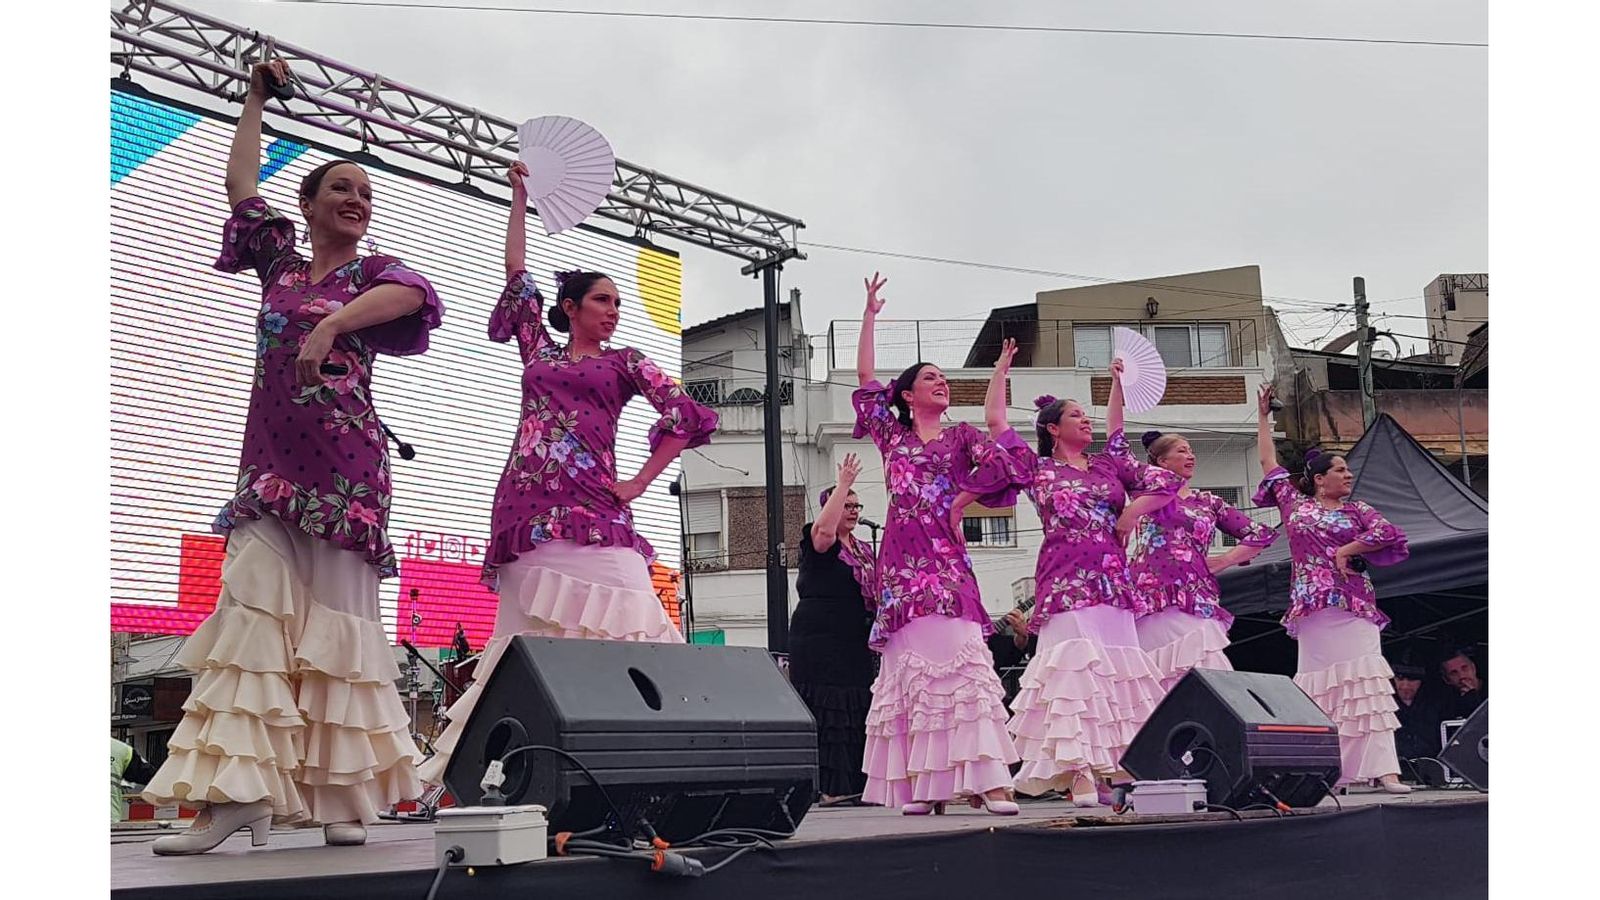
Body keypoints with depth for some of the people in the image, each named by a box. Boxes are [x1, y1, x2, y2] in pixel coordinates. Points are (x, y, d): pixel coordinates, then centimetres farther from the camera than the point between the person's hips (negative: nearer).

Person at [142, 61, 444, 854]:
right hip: (268, 466, 4)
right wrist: (257, 98, 32)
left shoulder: (375, 273, 7)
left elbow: (412, 294, -17)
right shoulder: (279, 259, 19)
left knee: (334, 623, -6)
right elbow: (239, 183, 28)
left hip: (341, 469, -4)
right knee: (253, 618, -7)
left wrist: (333, 322, -31)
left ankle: (347, 796, -4)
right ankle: (236, 791, -14)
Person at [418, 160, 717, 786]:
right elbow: (516, 272, 25)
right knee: (528, 637, -3)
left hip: (592, 511, -2)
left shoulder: (624, 362, 16)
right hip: (529, 510, 2)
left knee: (620, 628, -16)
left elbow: (685, 415, 8)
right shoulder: (539, 351, 22)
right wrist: (520, 196, 29)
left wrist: (639, 482, 2)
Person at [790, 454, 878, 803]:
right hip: (820, 641, -8)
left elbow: (874, 591, 29)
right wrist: (844, 483, -24)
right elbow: (825, 530, -27)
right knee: (828, 712, -10)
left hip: (855, 644, 8)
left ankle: (857, 784, 6)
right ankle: (831, 787, -11)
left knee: (858, 711, 4)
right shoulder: (816, 543, -3)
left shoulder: (864, 549, 20)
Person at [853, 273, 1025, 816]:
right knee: (911, 662, -5)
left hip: (946, 555, -1)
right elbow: (865, 379, 15)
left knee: (961, 658, -13)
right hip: (902, 558, 1)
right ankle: (918, 784, -6)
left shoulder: (961, 435, 15)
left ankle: (984, 780, -18)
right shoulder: (892, 435, 17)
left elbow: (999, 467, -1)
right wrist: (869, 316, 18)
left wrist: (960, 501, -2)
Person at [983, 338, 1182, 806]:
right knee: (1075, 666, -16)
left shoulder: (1108, 464, 18)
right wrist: (1001, 369, 13)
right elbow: (995, 421, 9)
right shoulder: (1037, 468, 9)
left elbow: (1163, 483, 19)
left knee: (1118, 668, -1)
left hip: (1113, 582, 5)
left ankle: (1112, 769, -1)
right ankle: (1078, 773, -21)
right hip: (1066, 583, -5)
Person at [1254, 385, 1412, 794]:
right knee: (1319, 686, 0)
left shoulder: (1356, 510, 12)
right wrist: (1263, 416, 23)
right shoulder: (1294, 504, 14)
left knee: (1364, 682, -10)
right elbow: (1269, 463, 20)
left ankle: (1384, 771, -17)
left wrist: (1349, 550, -5)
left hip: (1353, 604, -1)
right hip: (1313, 606, 1)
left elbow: (1389, 534, -3)